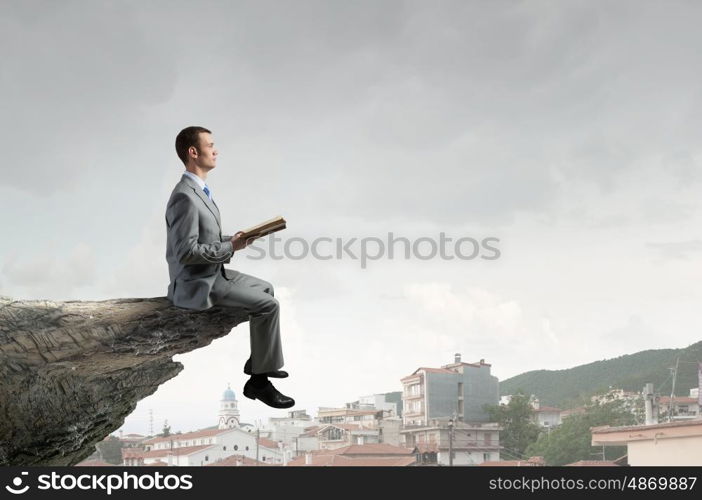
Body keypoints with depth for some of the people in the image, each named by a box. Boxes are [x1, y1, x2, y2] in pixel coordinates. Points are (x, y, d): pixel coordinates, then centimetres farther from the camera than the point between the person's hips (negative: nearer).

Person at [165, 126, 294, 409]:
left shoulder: (198, 191, 10)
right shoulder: (185, 197, -23)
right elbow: (186, 252, -26)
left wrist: (230, 240, 4)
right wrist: (230, 247, -19)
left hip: (211, 273, 11)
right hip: (197, 285, -11)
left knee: (265, 289, 21)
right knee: (267, 305, -15)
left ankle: (258, 362, 28)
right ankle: (259, 381, -6)